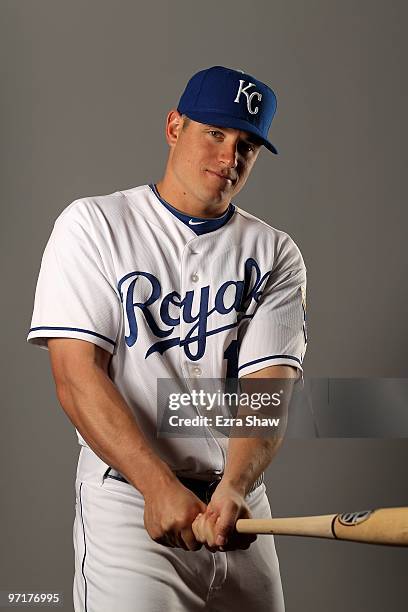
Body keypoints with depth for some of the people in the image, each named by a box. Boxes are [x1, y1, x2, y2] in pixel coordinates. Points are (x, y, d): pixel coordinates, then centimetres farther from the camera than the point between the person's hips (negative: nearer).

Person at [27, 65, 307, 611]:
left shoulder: (276, 254, 6)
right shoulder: (93, 224, -1)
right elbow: (78, 377, -11)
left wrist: (234, 489, -24)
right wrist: (160, 486, -22)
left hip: (241, 508, 3)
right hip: (126, 503, -3)